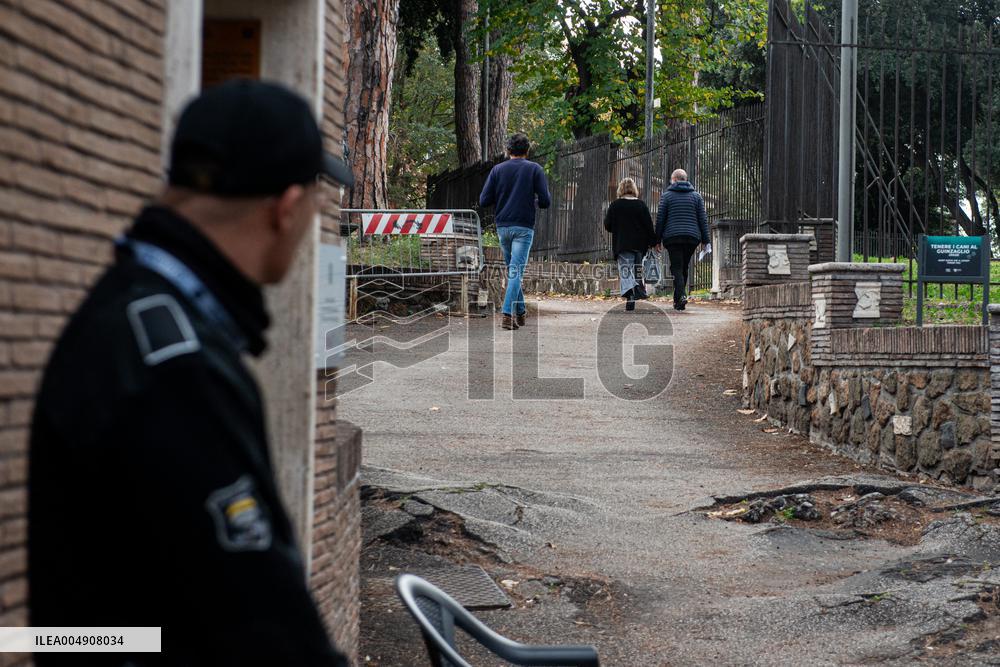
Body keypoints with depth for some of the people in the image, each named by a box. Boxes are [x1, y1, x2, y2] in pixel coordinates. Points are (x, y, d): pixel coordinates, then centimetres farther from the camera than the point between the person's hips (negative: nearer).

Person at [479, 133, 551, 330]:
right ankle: (506, 313, -20)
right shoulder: (535, 169, -1)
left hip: (502, 227, 3)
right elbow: (545, 201, -6)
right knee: (516, 271, -7)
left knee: (512, 269, 17)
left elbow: (484, 200, 1)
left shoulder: (497, 170, 5)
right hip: (523, 227, -3)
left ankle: (520, 312, 22)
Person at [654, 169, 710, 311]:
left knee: (677, 268, -4)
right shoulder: (696, 196, 10)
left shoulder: (667, 195, 3)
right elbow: (703, 219, 6)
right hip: (692, 237, 3)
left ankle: (681, 296, -24)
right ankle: (677, 298, 17)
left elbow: (660, 219, 1)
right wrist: (705, 240, 7)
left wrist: (658, 239, 6)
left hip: (672, 237, -3)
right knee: (684, 268, 15)